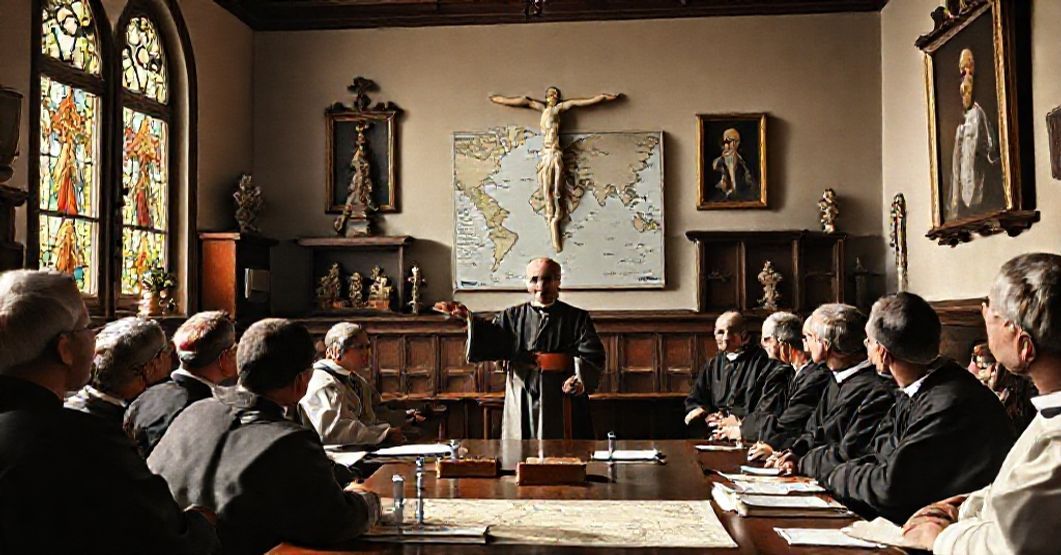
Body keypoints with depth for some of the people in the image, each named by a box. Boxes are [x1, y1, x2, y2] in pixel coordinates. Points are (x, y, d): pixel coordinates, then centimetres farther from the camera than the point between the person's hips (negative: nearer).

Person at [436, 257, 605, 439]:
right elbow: (489, 342, -3)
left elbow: (592, 355, -5)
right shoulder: (512, 317, 10)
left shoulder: (577, 318, 4)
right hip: (521, 406, 1)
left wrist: (580, 378, -25)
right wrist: (467, 318, -19)